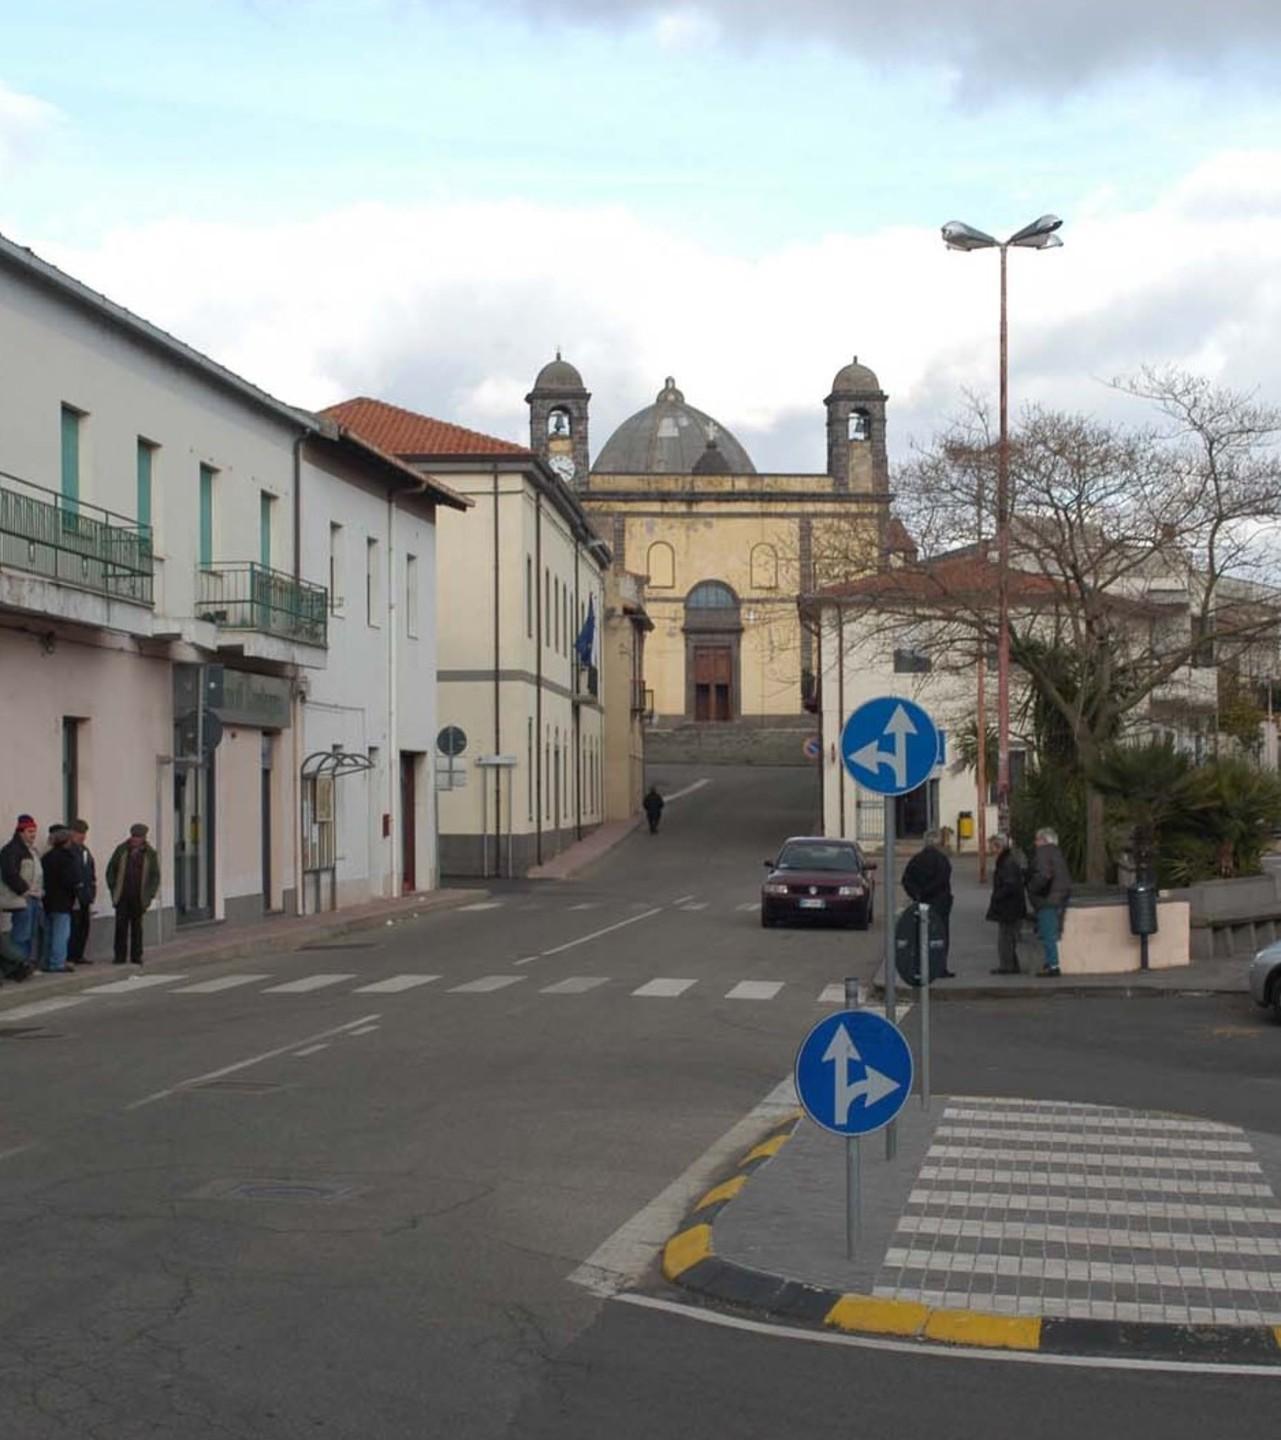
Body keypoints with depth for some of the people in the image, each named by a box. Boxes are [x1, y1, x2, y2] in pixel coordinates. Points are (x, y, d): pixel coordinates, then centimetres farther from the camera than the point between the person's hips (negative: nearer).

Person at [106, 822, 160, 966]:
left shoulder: (150, 854, 3)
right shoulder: (121, 850, 5)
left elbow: (155, 876, 7)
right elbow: (111, 869, 10)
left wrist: (150, 895, -2)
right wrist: (112, 887, 2)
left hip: (139, 898, 0)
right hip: (122, 896, 0)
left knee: (136, 926, 6)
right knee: (121, 925, -3)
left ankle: (136, 956, 12)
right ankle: (120, 956, 2)